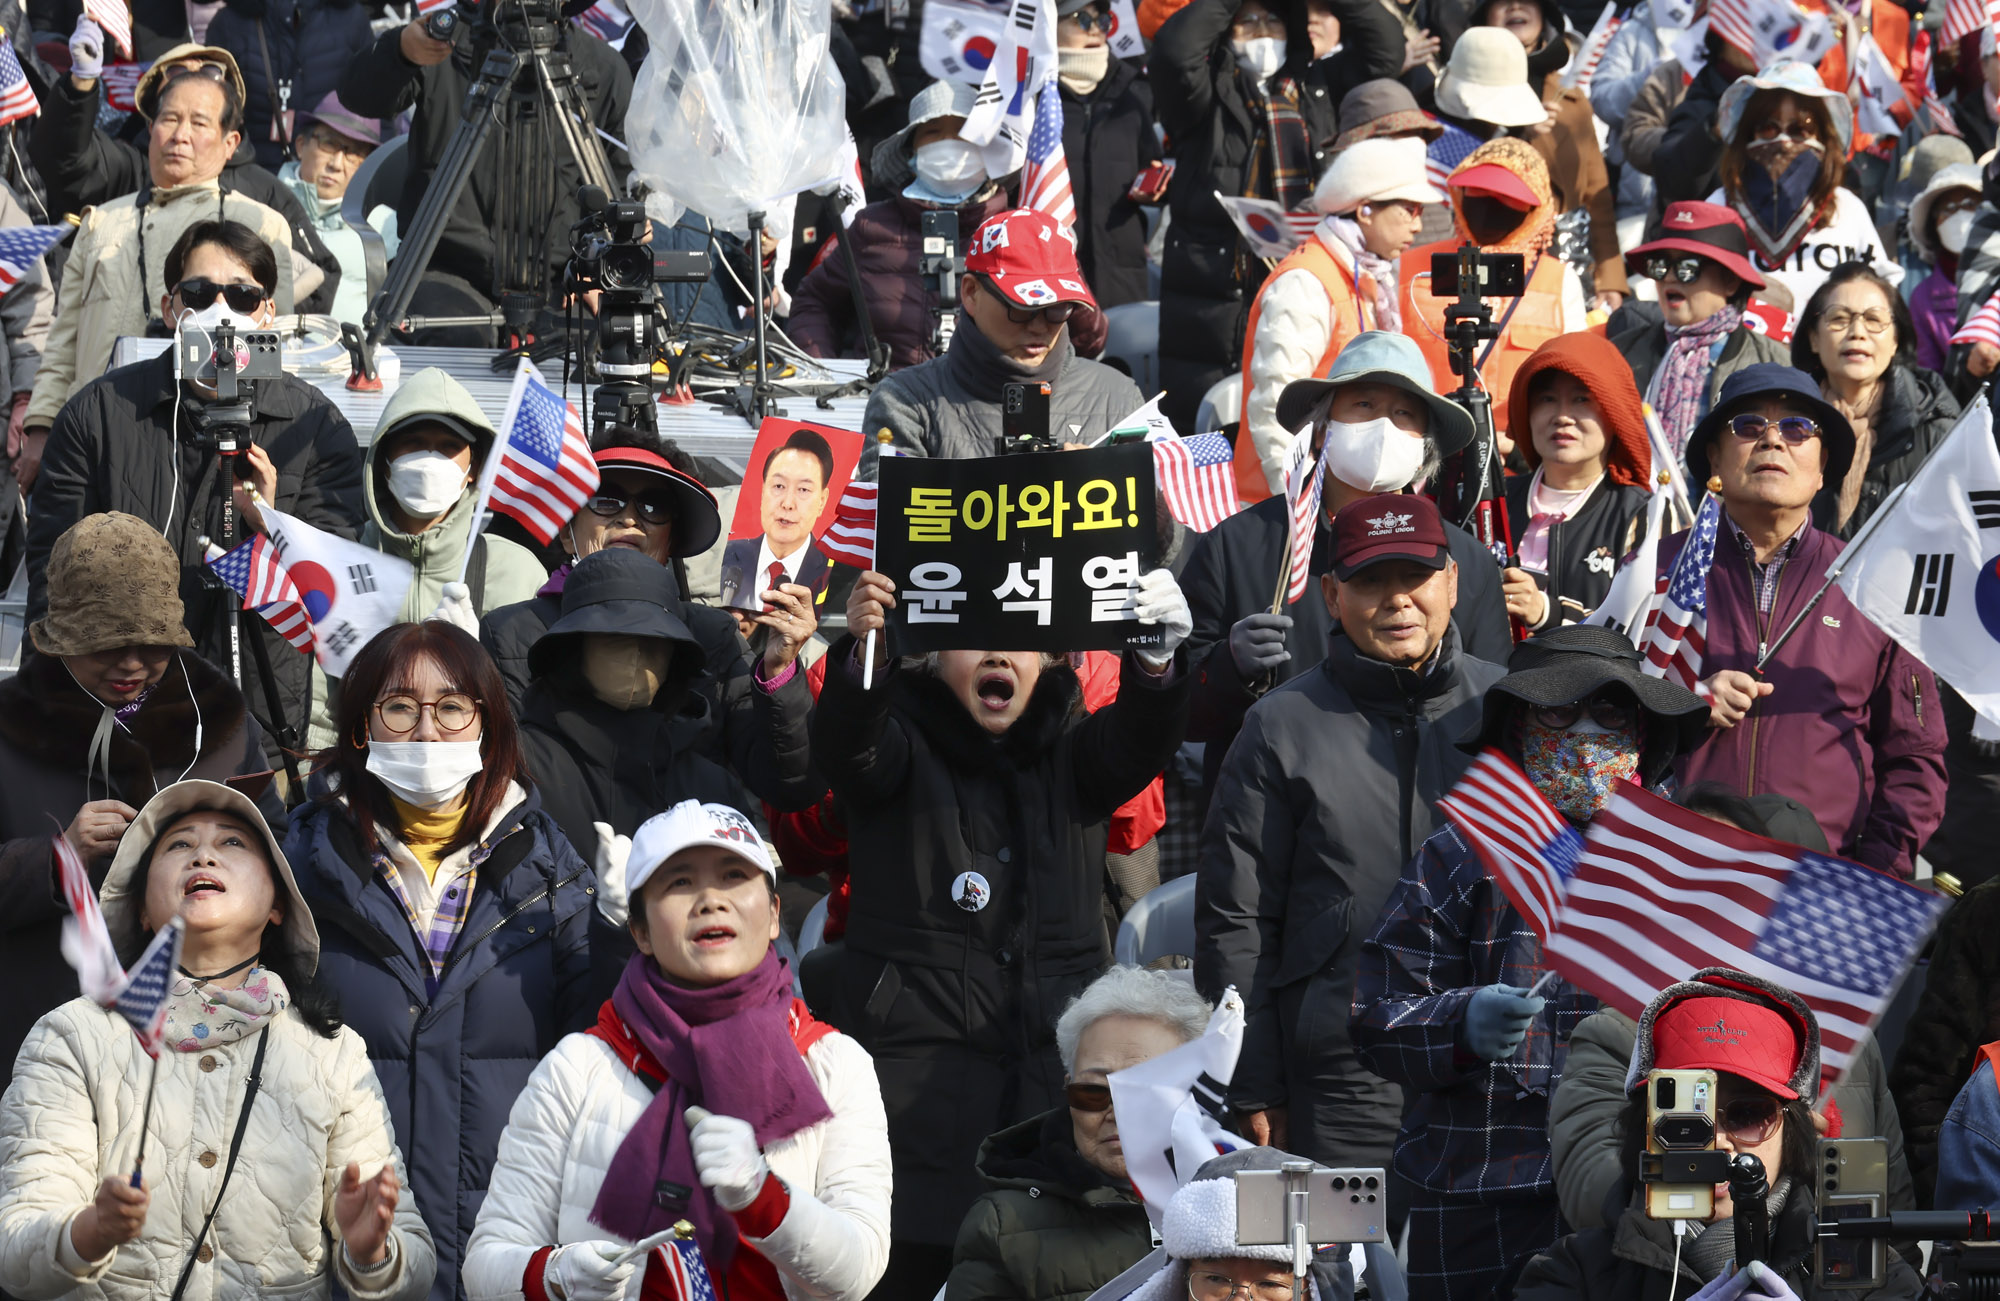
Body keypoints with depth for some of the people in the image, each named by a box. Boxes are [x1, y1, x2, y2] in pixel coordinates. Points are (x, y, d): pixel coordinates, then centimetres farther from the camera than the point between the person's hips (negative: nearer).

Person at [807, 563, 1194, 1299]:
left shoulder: (1068, 753, 14)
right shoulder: (908, 745, 6)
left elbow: (1136, 744, -7)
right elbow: (846, 749, -16)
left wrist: (1156, 663, -30)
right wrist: (863, 656, -39)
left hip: (1057, 1073, 3)